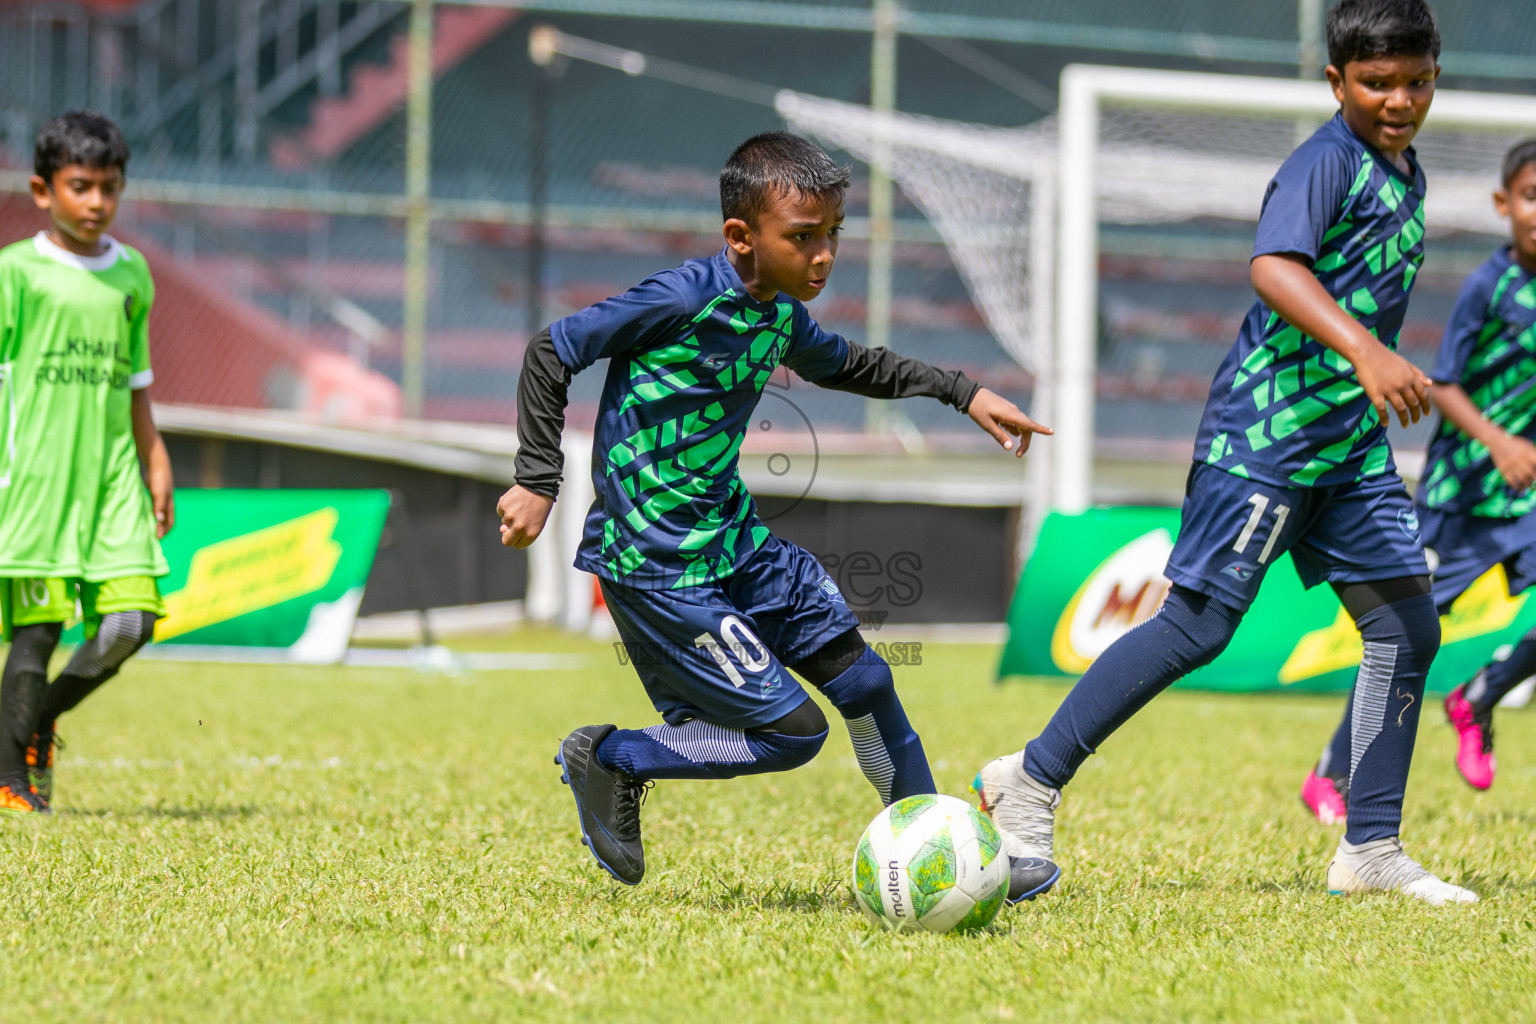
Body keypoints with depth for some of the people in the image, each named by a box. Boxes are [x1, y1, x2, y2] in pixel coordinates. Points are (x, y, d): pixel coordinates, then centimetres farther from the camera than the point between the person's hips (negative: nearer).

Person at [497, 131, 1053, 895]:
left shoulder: (781, 316, 6)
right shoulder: (684, 299, -20)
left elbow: (849, 366, 29)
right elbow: (551, 353, -13)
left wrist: (963, 393, 22)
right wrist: (537, 482, -16)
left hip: (735, 541, 8)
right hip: (658, 567, -8)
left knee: (861, 677, 7)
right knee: (791, 730, -9)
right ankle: (608, 760, 8)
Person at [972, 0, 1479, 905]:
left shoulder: (1406, 173, 14)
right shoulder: (1328, 163, -15)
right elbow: (1273, 266, -33)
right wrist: (1363, 351, -45)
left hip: (1351, 440, 9)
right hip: (1265, 431, -9)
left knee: (1409, 627, 3)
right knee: (1197, 626, -9)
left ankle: (1372, 849, 9)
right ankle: (1032, 782, 2)